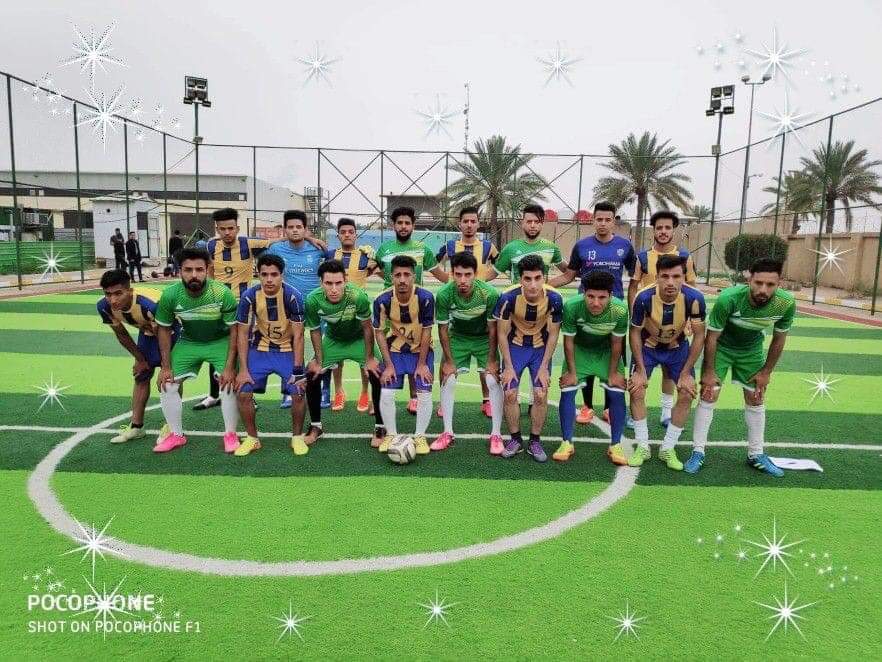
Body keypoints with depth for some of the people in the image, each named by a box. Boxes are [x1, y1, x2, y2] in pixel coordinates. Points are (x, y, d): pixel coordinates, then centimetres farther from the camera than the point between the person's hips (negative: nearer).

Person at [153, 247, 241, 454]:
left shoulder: (223, 293, -28)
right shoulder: (170, 295, -20)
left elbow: (235, 330, -19)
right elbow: (164, 329, -4)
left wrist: (230, 367, -20)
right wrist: (166, 366, -6)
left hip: (221, 341, -3)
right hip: (188, 342, 3)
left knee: (229, 383, -18)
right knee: (166, 383, -1)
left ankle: (230, 434, 3)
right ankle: (176, 434, 18)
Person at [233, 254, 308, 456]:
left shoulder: (293, 296, -22)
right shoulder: (249, 296, -17)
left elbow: (298, 335, -17)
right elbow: (242, 334, -8)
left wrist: (298, 370, -20)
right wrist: (243, 369, -12)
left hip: (288, 350, -2)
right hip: (259, 349, 2)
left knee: (298, 393, -15)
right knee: (243, 393, -8)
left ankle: (297, 437, 10)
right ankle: (252, 439, 13)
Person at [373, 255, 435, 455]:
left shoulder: (425, 298, -24)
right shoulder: (382, 300, -21)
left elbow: (426, 331, -15)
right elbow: (379, 333, -10)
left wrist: (422, 364, -12)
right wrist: (388, 365, -11)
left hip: (421, 350, -1)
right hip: (395, 350, 1)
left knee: (425, 394, -6)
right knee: (386, 394, -5)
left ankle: (420, 437, 14)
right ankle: (390, 435, 16)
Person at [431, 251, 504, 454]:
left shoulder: (489, 293, -29)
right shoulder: (444, 295, -26)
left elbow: (492, 328, -16)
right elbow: (443, 328, -12)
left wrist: (492, 360, -12)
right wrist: (448, 360, -9)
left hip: (484, 338, -1)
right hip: (457, 338, 1)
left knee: (493, 381, -12)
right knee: (447, 381, -5)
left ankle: (496, 435, 1)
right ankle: (448, 433, 10)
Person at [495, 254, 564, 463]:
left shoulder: (554, 299, -24)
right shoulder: (508, 297, -27)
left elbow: (553, 334, -11)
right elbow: (502, 333, -14)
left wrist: (544, 367, -12)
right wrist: (509, 367, -13)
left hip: (541, 347, 1)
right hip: (515, 345, 0)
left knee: (541, 395, -5)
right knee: (510, 393, -5)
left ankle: (535, 441, 13)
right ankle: (515, 439, 14)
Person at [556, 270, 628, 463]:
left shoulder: (620, 310, -32)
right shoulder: (572, 306, -34)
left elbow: (616, 344, -15)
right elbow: (568, 341, -18)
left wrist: (613, 373, -7)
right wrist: (571, 371, -12)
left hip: (606, 352, 1)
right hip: (579, 350, 0)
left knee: (617, 394, -6)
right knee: (567, 391, -7)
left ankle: (615, 446, 9)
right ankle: (567, 443, 6)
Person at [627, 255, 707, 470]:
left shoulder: (694, 298, -29)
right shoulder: (644, 298, -32)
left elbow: (699, 335, -16)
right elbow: (635, 332, -16)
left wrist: (686, 373, -15)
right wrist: (640, 369, -16)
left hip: (677, 347, 1)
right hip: (647, 346, -1)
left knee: (686, 394, -5)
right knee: (637, 391, -11)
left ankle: (668, 449, 12)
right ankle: (642, 447, 7)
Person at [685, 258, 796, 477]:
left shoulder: (787, 303, -25)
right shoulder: (728, 298, -36)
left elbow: (778, 338, -6)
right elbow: (712, 336, -22)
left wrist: (766, 372, 0)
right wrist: (709, 372, -15)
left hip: (751, 349, 3)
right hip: (721, 346, -3)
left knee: (756, 400, 8)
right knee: (708, 395, -8)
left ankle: (756, 454, 25)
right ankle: (698, 452, 5)